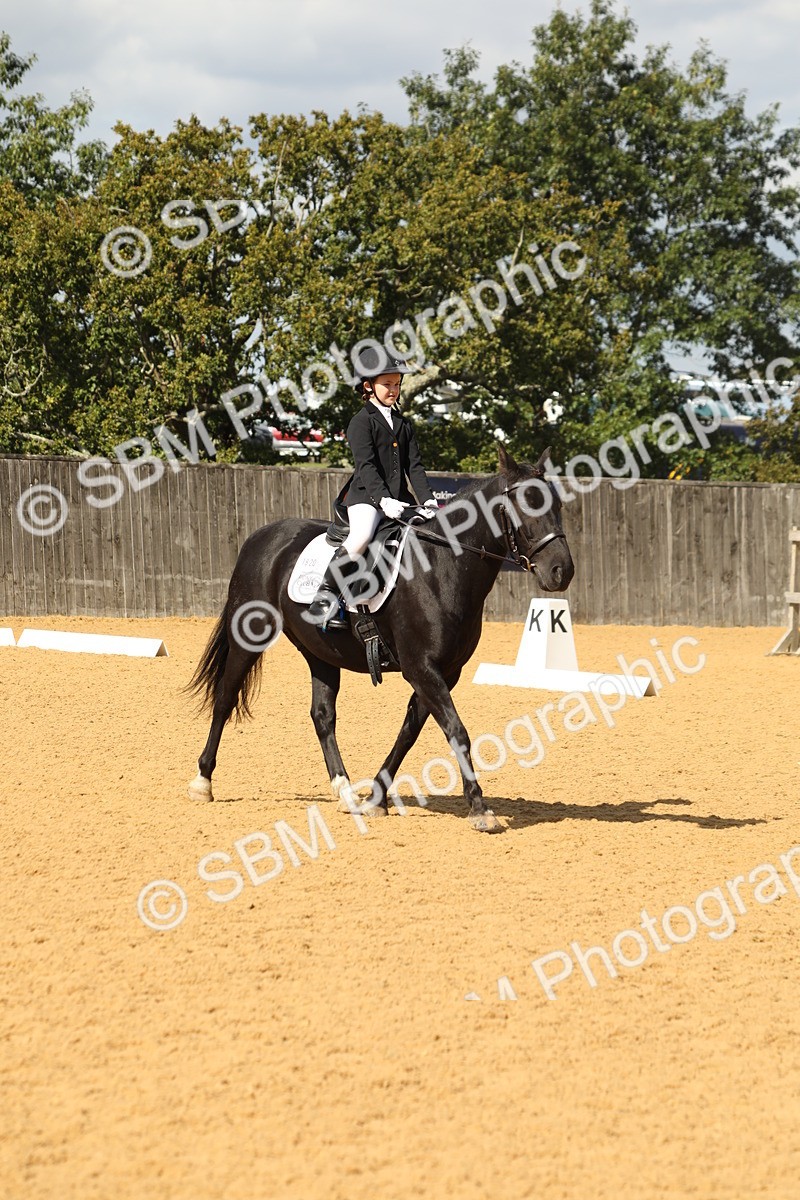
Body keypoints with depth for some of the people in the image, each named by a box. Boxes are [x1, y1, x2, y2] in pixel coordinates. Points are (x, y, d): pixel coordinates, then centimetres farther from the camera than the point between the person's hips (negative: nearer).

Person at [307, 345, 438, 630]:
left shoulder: (404, 424, 18)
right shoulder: (362, 422, -1)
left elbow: (414, 466, 11)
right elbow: (366, 466, -14)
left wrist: (427, 500, -5)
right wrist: (383, 499, -28)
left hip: (399, 500, 7)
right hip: (366, 497, -7)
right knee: (361, 536, -35)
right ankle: (326, 595, -27)